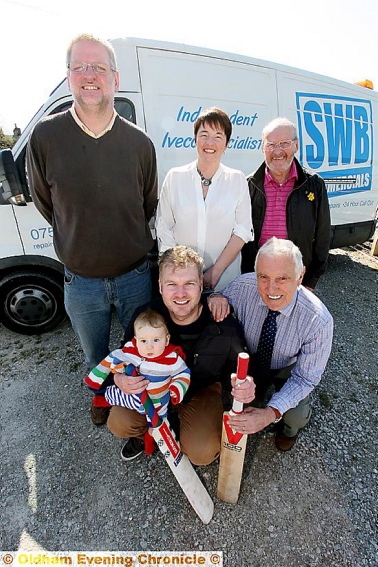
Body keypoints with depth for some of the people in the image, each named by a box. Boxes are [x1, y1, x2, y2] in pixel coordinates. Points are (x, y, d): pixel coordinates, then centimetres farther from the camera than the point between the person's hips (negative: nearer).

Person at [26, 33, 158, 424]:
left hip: (135, 275, 1)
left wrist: (124, 239, 6)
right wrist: (80, 239, 8)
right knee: (95, 357, 24)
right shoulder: (45, 136, -10)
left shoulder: (139, 142, -6)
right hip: (81, 281, 0)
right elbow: (44, 202, 3)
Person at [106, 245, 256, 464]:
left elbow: (237, 369, -11)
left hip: (202, 389, -1)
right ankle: (146, 431, 20)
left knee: (202, 454, -17)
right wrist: (119, 378, -31)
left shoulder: (225, 324, -29)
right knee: (118, 423, -17)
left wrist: (244, 387, -36)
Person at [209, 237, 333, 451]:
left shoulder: (319, 320, -32)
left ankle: (290, 427, 16)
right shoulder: (243, 286, -29)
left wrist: (271, 413, -34)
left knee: (296, 418, -22)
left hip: (289, 369, -1)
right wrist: (216, 298, -34)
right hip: (251, 359, 2)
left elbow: (305, 377, -22)